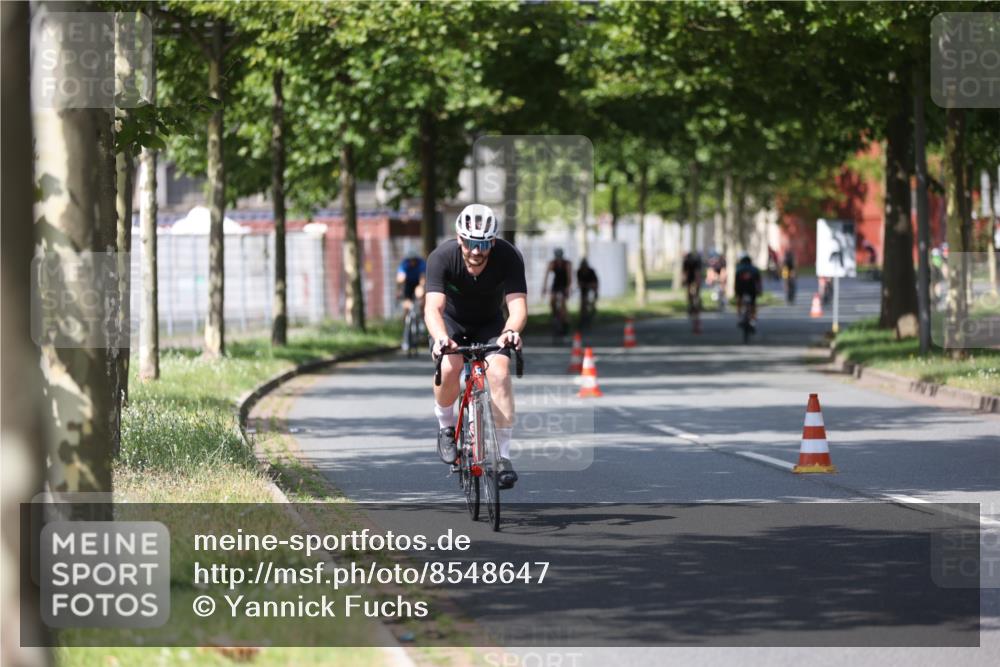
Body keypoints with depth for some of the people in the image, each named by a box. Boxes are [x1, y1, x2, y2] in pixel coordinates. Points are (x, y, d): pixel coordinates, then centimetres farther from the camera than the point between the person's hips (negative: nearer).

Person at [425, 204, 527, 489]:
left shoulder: (508, 257, -28)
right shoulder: (442, 257, -30)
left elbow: (518, 305, -37)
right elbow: (433, 307, -39)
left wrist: (511, 331, -59)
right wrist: (441, 337, -60)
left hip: (490, 323, 1)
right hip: (452, 321, -1)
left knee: (499, 370, -26)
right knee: (449, 366, -30)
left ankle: (503, 455, -19)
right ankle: (446, 427, -1)